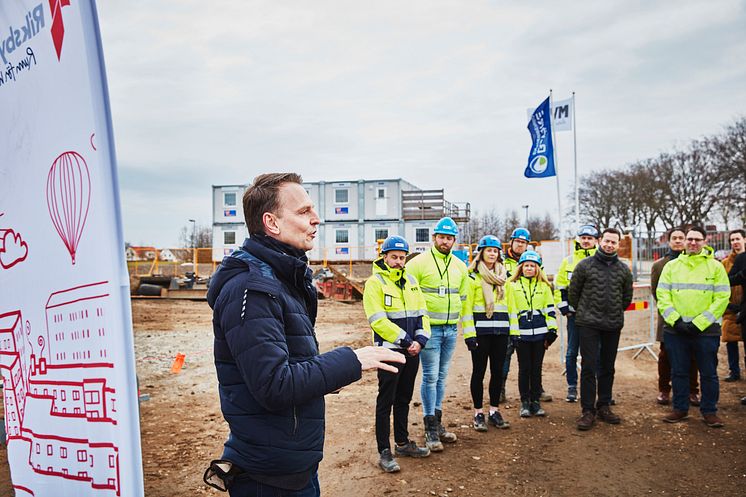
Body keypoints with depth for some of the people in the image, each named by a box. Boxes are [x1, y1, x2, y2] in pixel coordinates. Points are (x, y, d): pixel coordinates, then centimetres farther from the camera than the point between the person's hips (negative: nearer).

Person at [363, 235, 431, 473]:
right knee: (386, 402, 1)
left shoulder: (411, 281, 11)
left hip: (412, 350, 6)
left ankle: (403, 442, 31)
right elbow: (378, 320, -18)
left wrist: (420, 340, -7)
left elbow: (422, 313, 9)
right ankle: (384, 452, 10)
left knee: (404, 399, 17)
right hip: (389, 351, -6)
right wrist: (405, 340, -19)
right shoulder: (375, 283, -10)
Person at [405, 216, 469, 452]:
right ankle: (430, 428, 6)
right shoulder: (419, 263, -7)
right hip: (429, 328, -5)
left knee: (441, 376, 13)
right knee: (430, 376, -4)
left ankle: (437, 421, 24)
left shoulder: (460, 266, 12)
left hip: (450, 329, 5)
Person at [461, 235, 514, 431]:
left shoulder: (504, 275, 14)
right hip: (481, 329, -5)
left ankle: (494, 411, 22)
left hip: (501, 329, 5)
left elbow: (509, 303, 16)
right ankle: (478, 413, 13)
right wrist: (469, 333, -14)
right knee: (479, 371, 2)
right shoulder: (473, 276, -3)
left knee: (498, 371, 9)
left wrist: (513, 330, 9)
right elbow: (466, 306, -7)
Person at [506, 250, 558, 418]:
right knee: (524, 369, 4)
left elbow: (550, 310, 9)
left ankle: (536, 401, 19)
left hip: (540, 333, 2)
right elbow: (511, 310, 0)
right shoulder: (513, 285, 3)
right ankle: (525, 402, 14)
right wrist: (513, 333, -5)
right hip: (522, 334, -2)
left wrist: (552, 331, 1)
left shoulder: (544, 286, 9)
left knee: (537, 368, 8)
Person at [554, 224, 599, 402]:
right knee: (572, 353, 5)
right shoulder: (569, 261, 7)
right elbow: (559, 286, 9)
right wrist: (564, 308, 1)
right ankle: (572, 387, 16)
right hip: (575, 314, 1)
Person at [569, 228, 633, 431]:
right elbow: (573, 292, 4)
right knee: (589, 367, -4)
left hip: (613, 325, 4)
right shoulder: (584, 265, -4)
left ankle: (604, 407, 24)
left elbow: (627, 296, 19)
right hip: (588, 324, -3)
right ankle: (588, 410, 4)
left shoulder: (624, 269, 6)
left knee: (608, 367, 12)